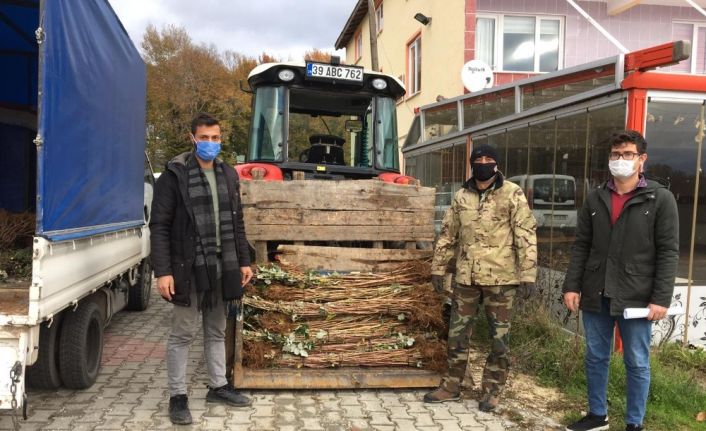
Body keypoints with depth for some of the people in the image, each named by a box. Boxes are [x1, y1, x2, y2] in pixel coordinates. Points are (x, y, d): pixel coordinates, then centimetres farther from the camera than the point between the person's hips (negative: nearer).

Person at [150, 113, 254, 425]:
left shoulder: (228, 174, 10)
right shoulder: (175, 175, -8)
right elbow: (159, 226, -10)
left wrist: (243, 261, 13)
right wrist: (162, 271, -16)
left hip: (222, 266, 6)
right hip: (189, 267, -5)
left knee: (217, 331, 16)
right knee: (183, 333, 4)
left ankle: (218, 386, 30)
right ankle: (177, 396, 16)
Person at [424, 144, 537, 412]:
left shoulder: (512, 194, -5)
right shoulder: (462, 196, 8)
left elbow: (526, 235, -8)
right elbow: (448, 234, 14)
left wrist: (528, 273, -13)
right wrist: (438, 267, 13)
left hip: (500, 277, -4)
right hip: (466, 276, 4)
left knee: (499, 336, 6)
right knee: (457, 332, 11)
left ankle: (492, 391, 22)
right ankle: (451, 386, 26)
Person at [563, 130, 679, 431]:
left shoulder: (661, 199, -2)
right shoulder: (595, 198, 8)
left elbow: (668, 252, -6)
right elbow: (581, 246, 8)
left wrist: (661, 298, -12)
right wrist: (572, 285, 1)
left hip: (636, 299, -3)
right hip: (596, 296, 4)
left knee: (637, 363, 7)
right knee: (595, 358, 13)